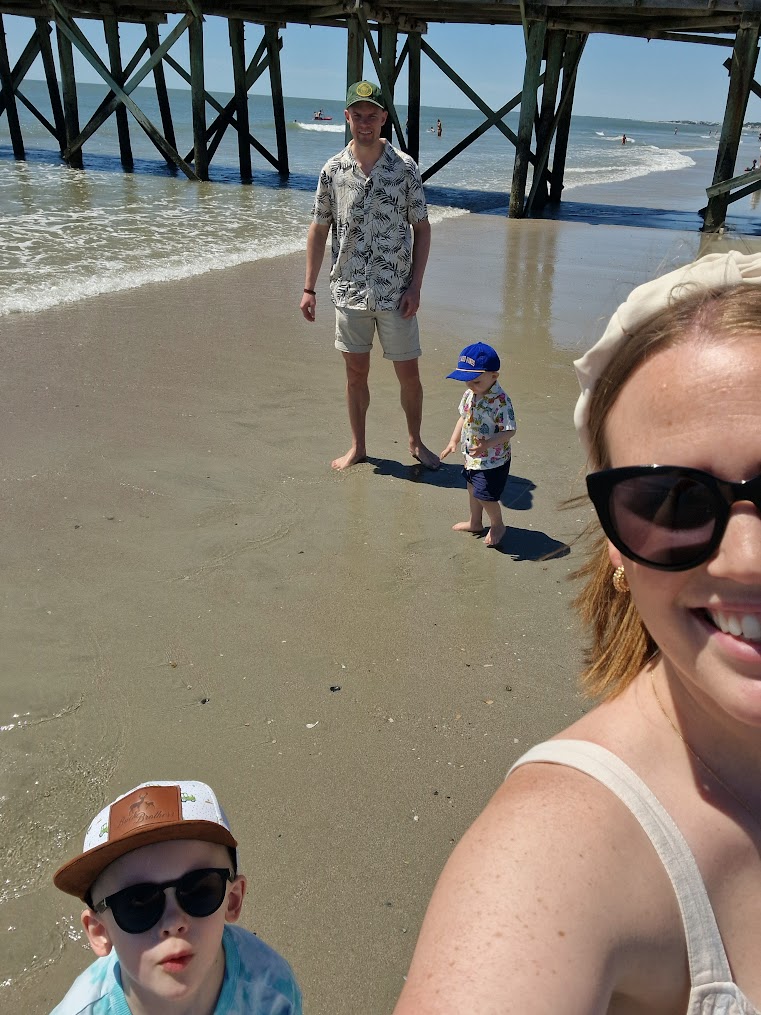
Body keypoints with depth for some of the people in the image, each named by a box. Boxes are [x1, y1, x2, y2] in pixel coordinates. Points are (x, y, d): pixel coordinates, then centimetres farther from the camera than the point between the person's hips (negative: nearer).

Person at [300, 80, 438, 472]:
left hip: (395, 293, -1)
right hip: (349, 291, 2)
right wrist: (309, 287, 4)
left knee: (408, 373, 6)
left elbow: (422, 229, -1)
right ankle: (357, 446, 27)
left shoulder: (404, 167, -4)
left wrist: (415, 287, -9)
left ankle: (415, 442, 27)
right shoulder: (332, 170, 1)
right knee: (356, 373, 11)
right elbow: (319, 230, 7)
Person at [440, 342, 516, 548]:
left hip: (493, 460, -8)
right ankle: (475, 522, 45)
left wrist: (487, 444, -38)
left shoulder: (500, 401, -27)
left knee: (485, 496, 1)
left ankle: (497, 525, 28)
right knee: (473, 489, 23)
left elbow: (509, 431, -27)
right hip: (472, 457, 8)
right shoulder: (470, 394, -3)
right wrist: (454, 441, 4)